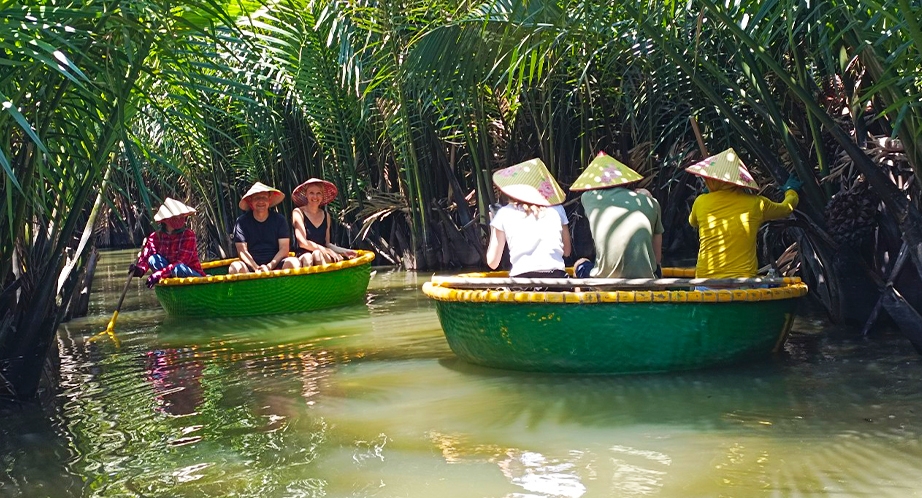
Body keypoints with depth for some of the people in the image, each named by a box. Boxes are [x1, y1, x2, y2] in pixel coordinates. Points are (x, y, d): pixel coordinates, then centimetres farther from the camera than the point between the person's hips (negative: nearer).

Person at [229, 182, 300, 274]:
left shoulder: (279, 220, 8)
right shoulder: (242, 222, 5)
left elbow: (284, 248, 1)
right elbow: (242, 251, -3)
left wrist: (269, 266, -16)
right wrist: (257, 268, -20)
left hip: (275, 265, 1)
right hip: (251, 266, -1)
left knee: (293, 262, -30)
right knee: (235, 267, -33)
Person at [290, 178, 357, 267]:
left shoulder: (326, 215, 15)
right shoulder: (298, 212, 1)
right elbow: (302, 242, -9)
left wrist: (344, 251, 1)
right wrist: (326, 250, -17)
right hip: (303, 256, -3)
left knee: (317, 254, -34)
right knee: (307, 258, -39)